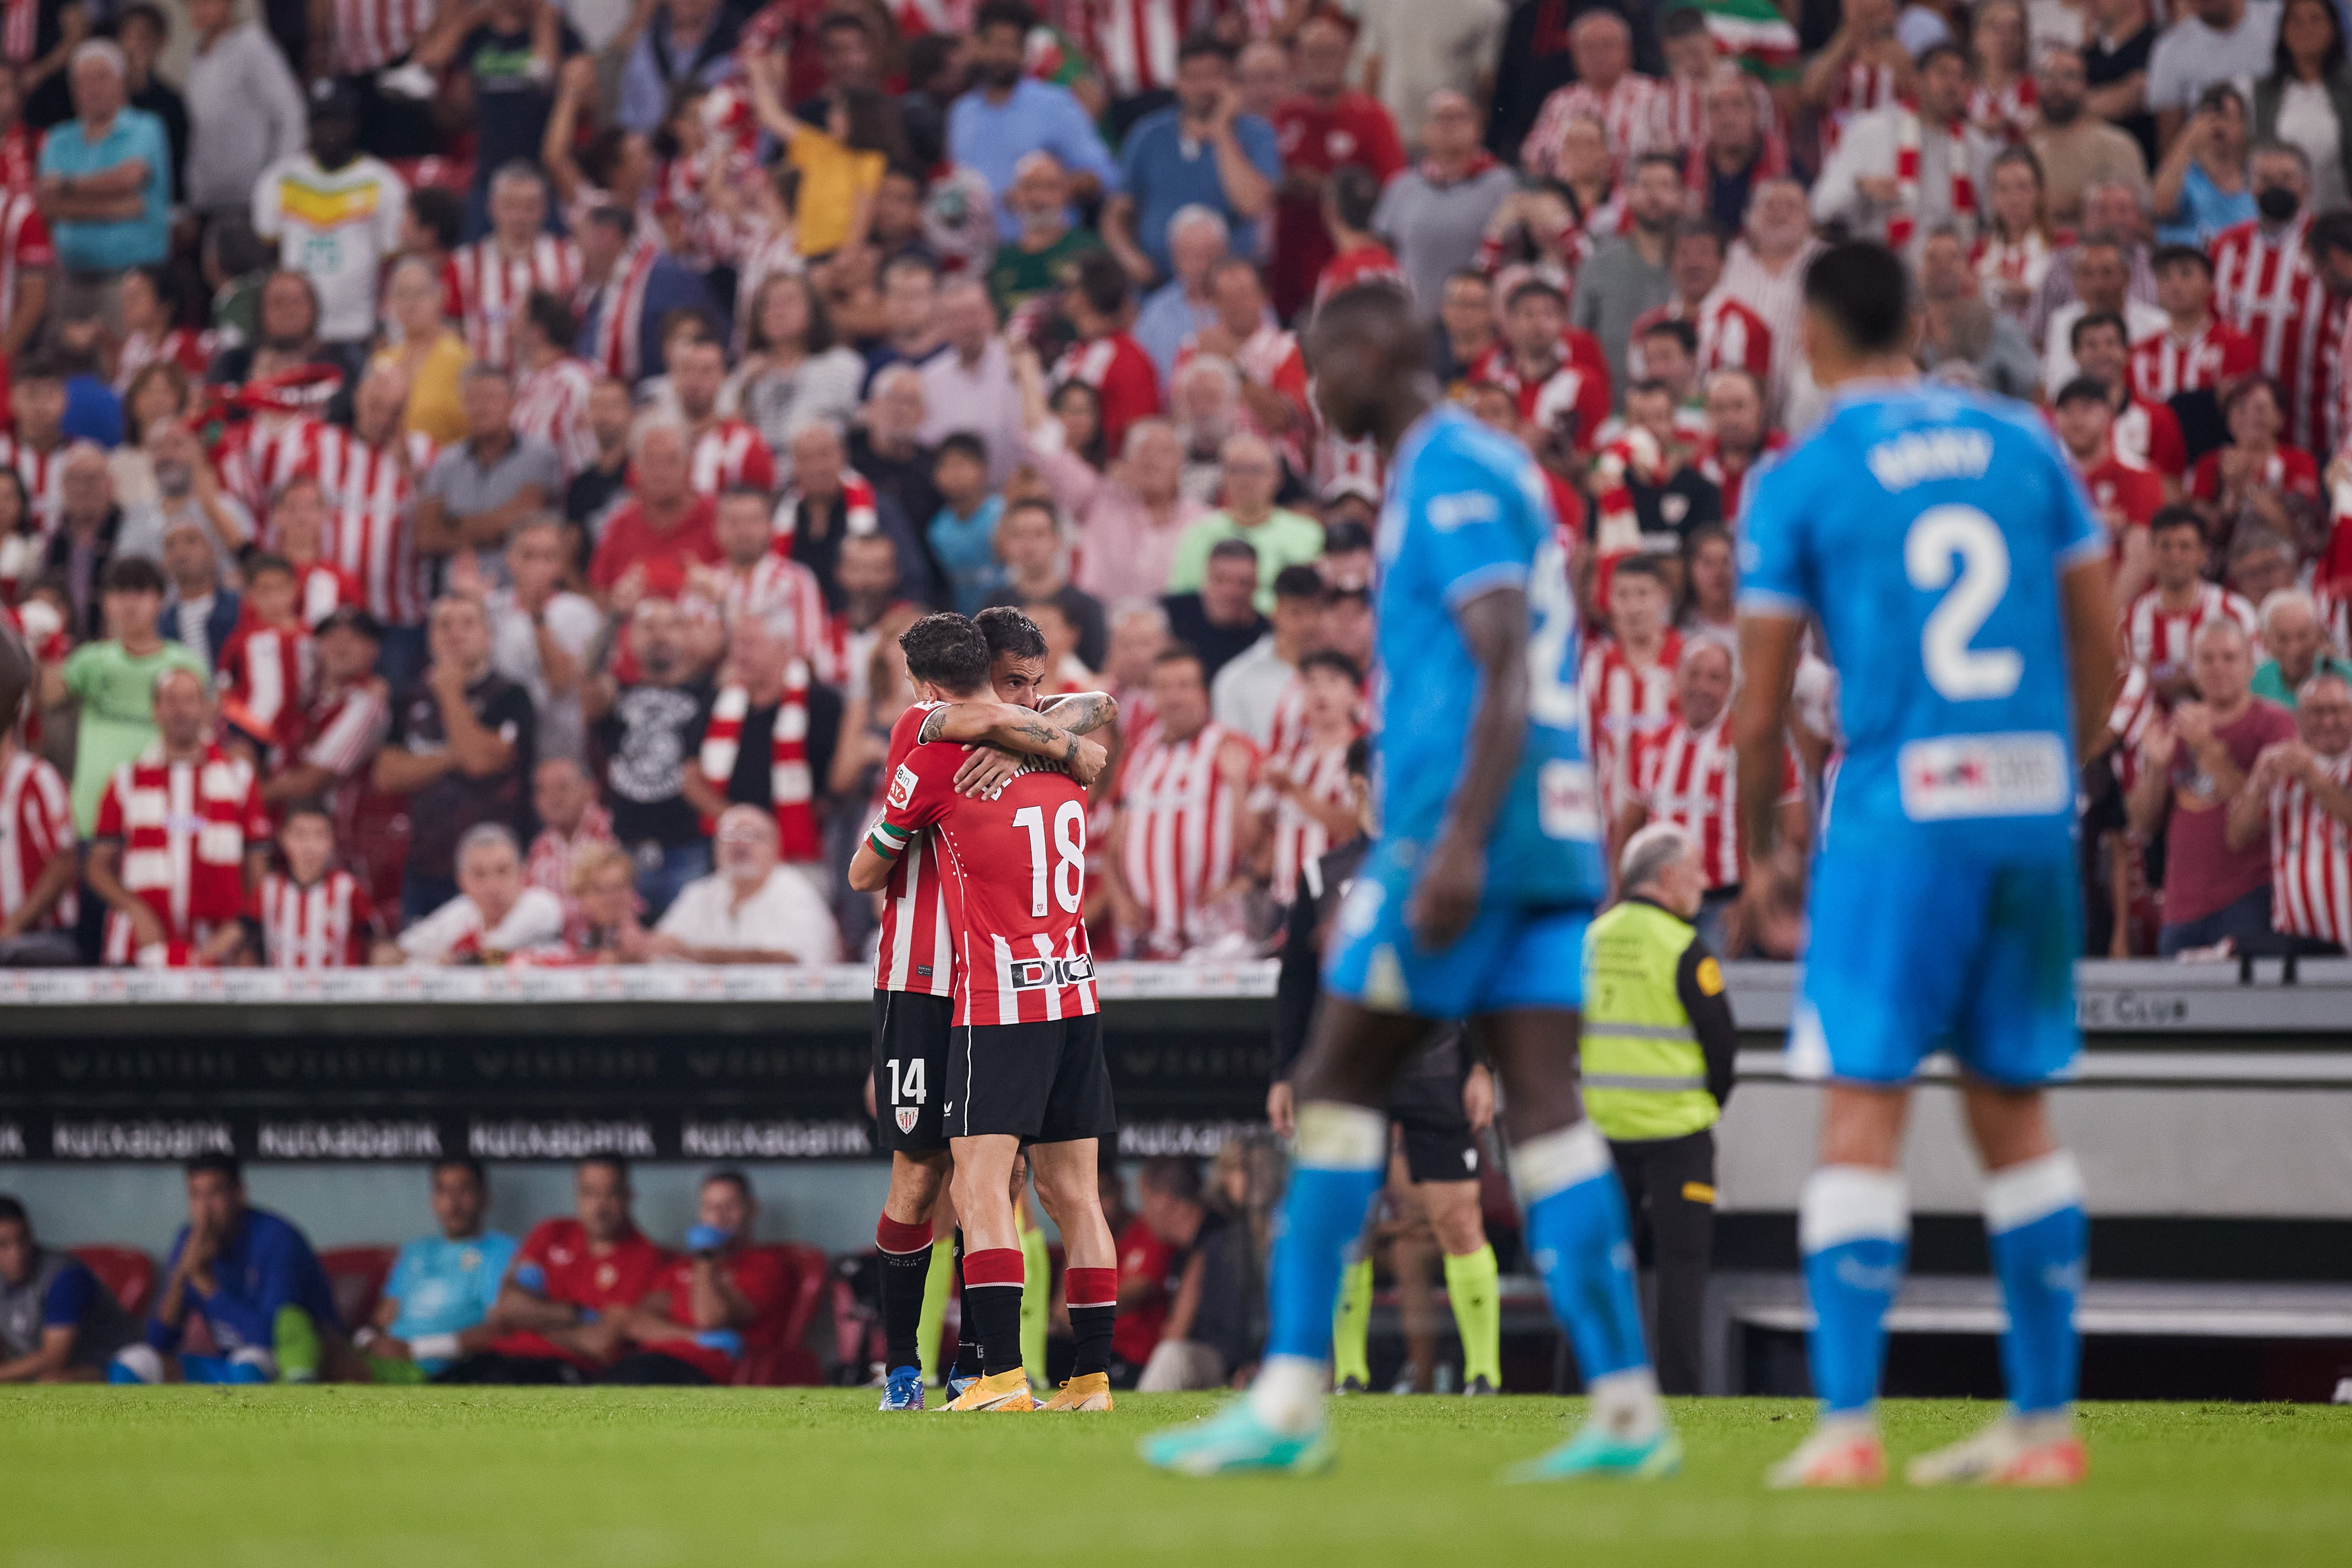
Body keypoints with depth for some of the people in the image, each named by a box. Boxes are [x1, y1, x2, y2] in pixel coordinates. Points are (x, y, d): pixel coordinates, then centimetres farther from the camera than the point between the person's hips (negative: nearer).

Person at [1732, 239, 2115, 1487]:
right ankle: (2044, 1422, 16)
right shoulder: (2022, 441, 9)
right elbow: (2099, 640, 11)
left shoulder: (1799, 481, -2)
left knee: (1862, 1109, -3)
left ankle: (1846, 1428, -11)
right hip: (2032, 805, 4)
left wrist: (1759, 855, 12)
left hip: (1900, 811, -4)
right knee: (2012, 1109, 13)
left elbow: (1760, 708, 0)